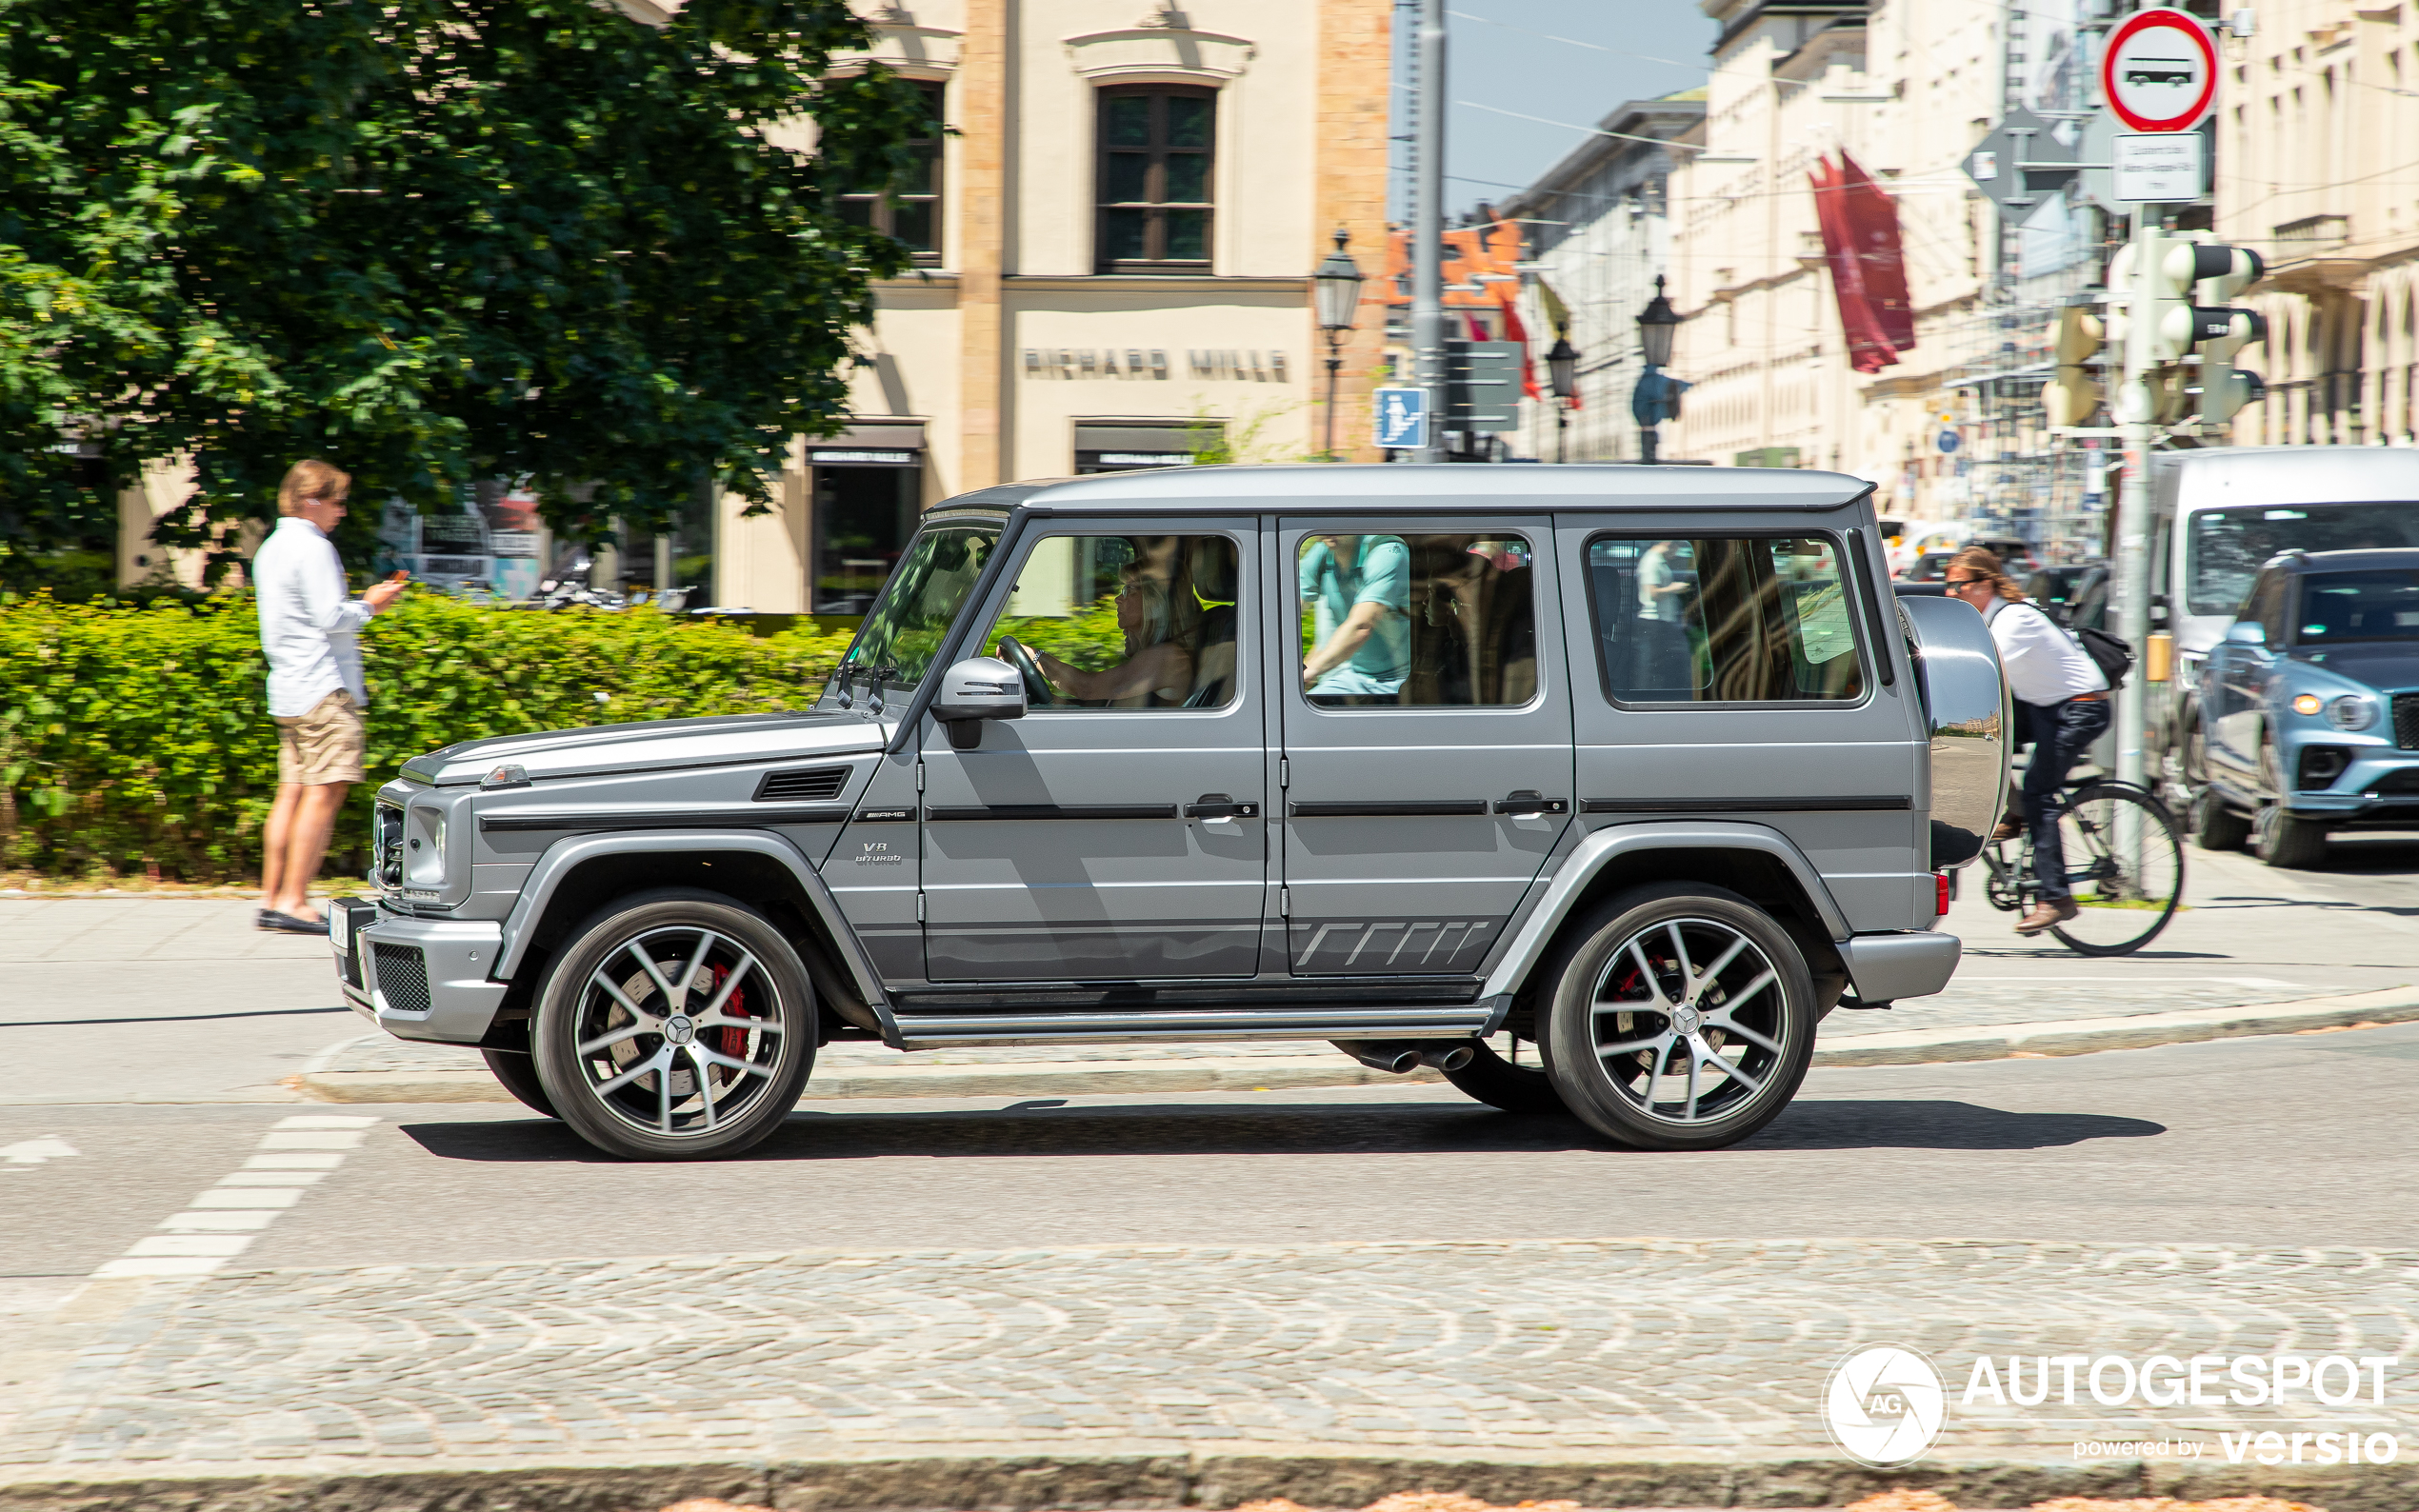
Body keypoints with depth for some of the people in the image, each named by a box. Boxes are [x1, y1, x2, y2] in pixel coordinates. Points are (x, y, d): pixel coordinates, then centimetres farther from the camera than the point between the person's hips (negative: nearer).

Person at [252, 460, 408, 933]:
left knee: (292, 792, 8)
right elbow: (332, 618, -17)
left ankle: (271, 898, 6)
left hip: (288, 690, 10)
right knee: (324, 792, -10)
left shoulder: (271, 549, 19)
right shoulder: (313, 548, -11)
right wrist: (368, 605, -1)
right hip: (324, 687, -10)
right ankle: (293, 901, -15)